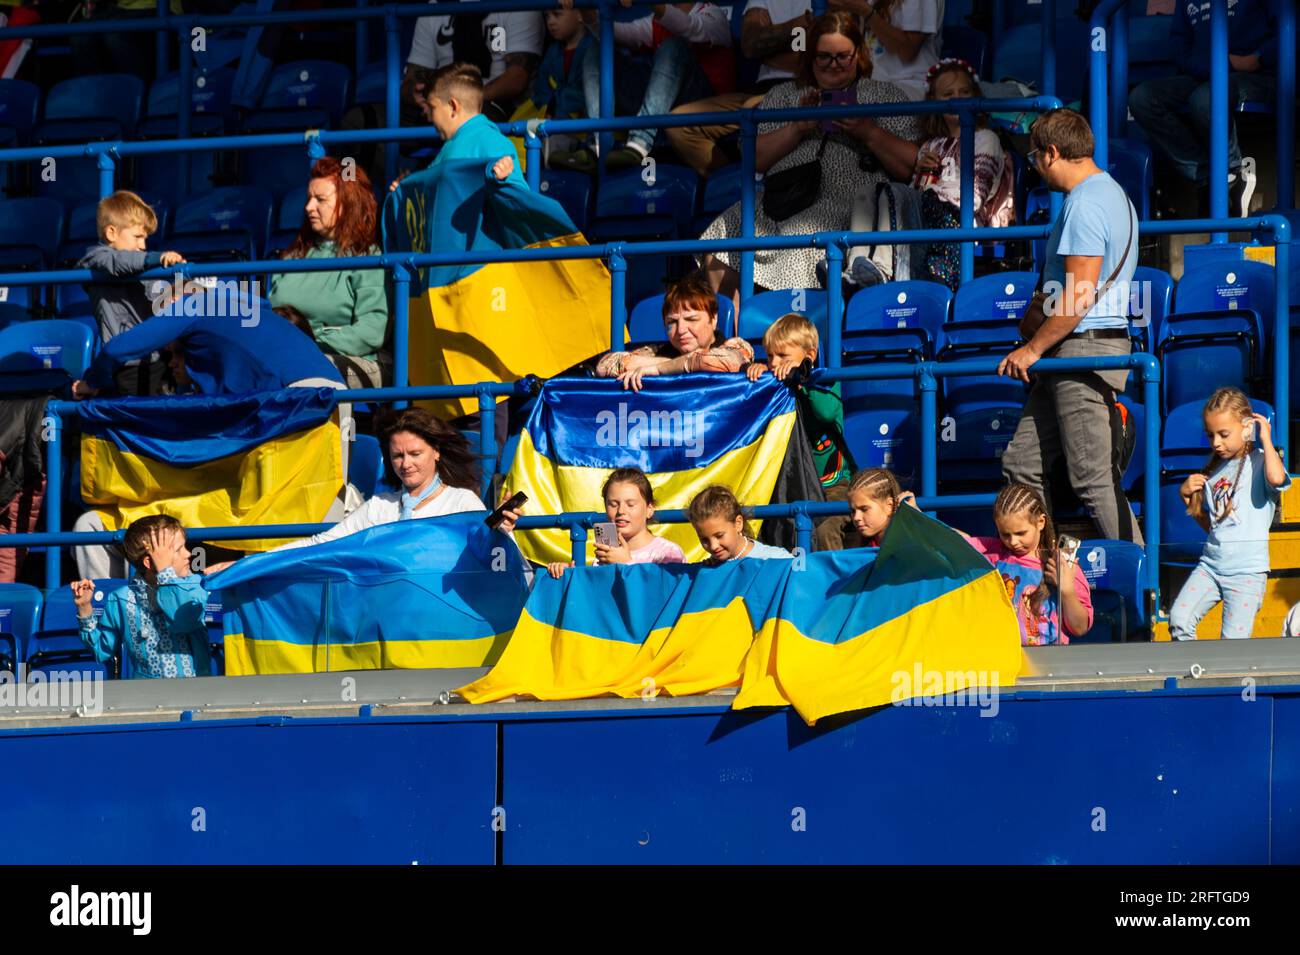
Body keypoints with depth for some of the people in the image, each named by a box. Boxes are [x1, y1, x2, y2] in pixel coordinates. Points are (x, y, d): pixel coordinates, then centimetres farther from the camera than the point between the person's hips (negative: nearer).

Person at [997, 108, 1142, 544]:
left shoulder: (1085, 204, -16)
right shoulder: (1112, 194, 19)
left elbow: (1080, 297, -21)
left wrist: (1033, 349, -12)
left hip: (1084, 349, -11)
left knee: (1095, 479, -9)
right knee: (1022, 466, 11)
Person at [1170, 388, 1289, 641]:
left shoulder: (1259, 461, -4)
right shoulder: (1213, 470, 15)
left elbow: (1276, 478, -30)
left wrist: (1266, 439, -15)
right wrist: (1187, 495, 6)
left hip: (1247, 570, -6)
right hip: (1211, 563, 6)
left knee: (1233, 641, -7)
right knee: (1179, 619, -12)